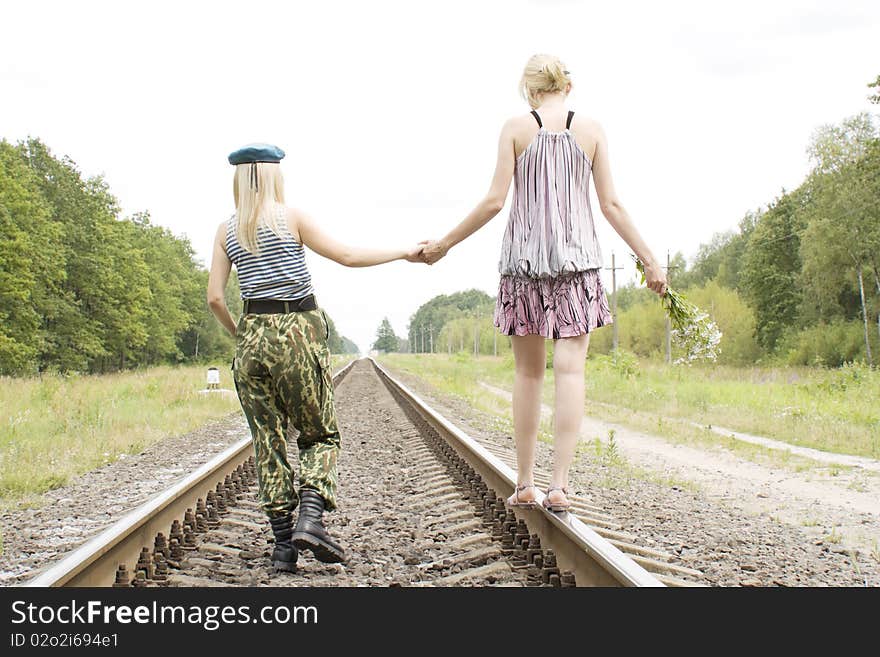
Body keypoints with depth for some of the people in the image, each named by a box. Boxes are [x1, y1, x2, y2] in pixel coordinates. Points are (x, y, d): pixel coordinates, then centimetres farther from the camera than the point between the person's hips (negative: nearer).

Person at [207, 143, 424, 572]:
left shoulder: (226, 231, 6)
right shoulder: (292, 218, -3)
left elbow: (214, 297, 3)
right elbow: (349, 257, -4)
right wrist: (404, 253, 6)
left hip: (252, 335, 3)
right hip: (299, 332, -3)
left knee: (267, 441, 8)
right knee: (319, 433, 10)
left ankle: (283, 543, 7)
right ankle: (310, 518, -11)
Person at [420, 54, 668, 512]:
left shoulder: (516, 128, 1)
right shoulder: (591, 130, 4)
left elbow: (494, 201, -4)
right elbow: (611, 205, 1)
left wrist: (444, 244, 6)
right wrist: (649, 260, 9)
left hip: (524, 255, 0)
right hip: (578, 255, 0)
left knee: (528, 372, 8)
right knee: (570, 370, -3)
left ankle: (525, 484, 12)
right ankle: (559, 484, -9)